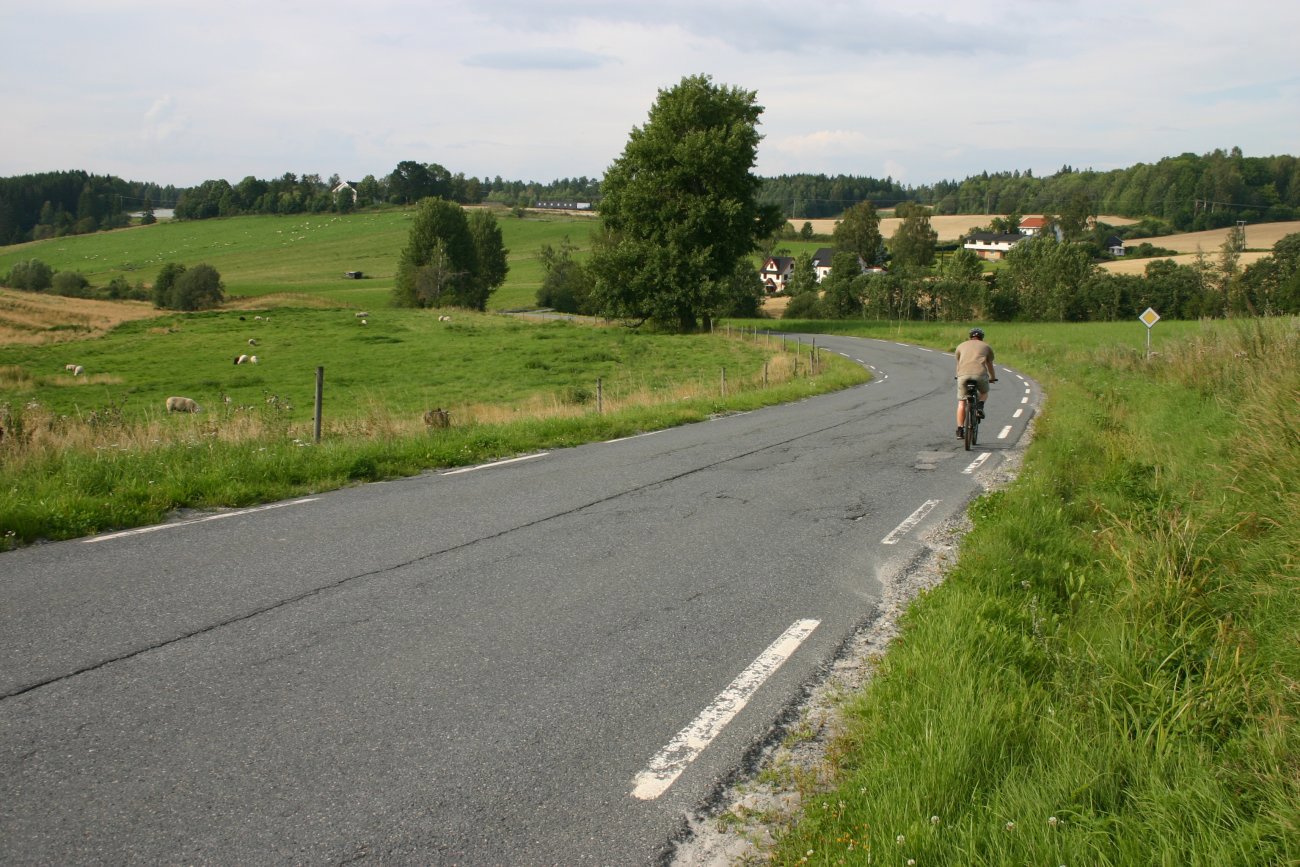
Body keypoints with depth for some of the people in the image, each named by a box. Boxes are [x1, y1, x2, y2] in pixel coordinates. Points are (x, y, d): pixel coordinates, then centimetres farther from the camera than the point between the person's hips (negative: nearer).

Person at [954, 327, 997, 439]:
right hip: (980, 374, 0)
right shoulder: (986, 347, 24)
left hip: (964, 375, 1)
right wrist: (993, 378, 53)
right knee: (984, 392, 30)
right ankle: (980, 406, 0)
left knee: (961, 402, 11)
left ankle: (960, 430, 6)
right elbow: (990, 365, 36)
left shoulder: (961, 346, 26)